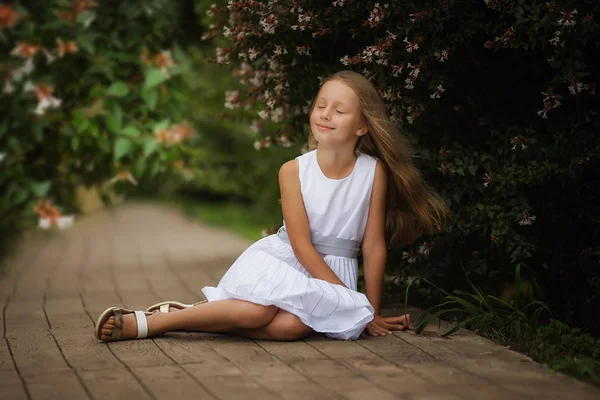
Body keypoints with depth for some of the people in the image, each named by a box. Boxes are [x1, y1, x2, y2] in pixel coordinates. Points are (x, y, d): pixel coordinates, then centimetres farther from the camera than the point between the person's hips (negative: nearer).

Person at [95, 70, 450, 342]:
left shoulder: (374, 172, -8)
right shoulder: (294, 171, -9)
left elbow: (374, 245, -3)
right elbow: (302, 245, -12)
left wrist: (373, 313, 0)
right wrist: (354, 303, -17)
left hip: (335, 271, 1)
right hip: (281, 260, -1)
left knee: (293, 325, -32)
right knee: (259, 310, -33)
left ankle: (186, 316, -23)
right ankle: (144, 322, -23)